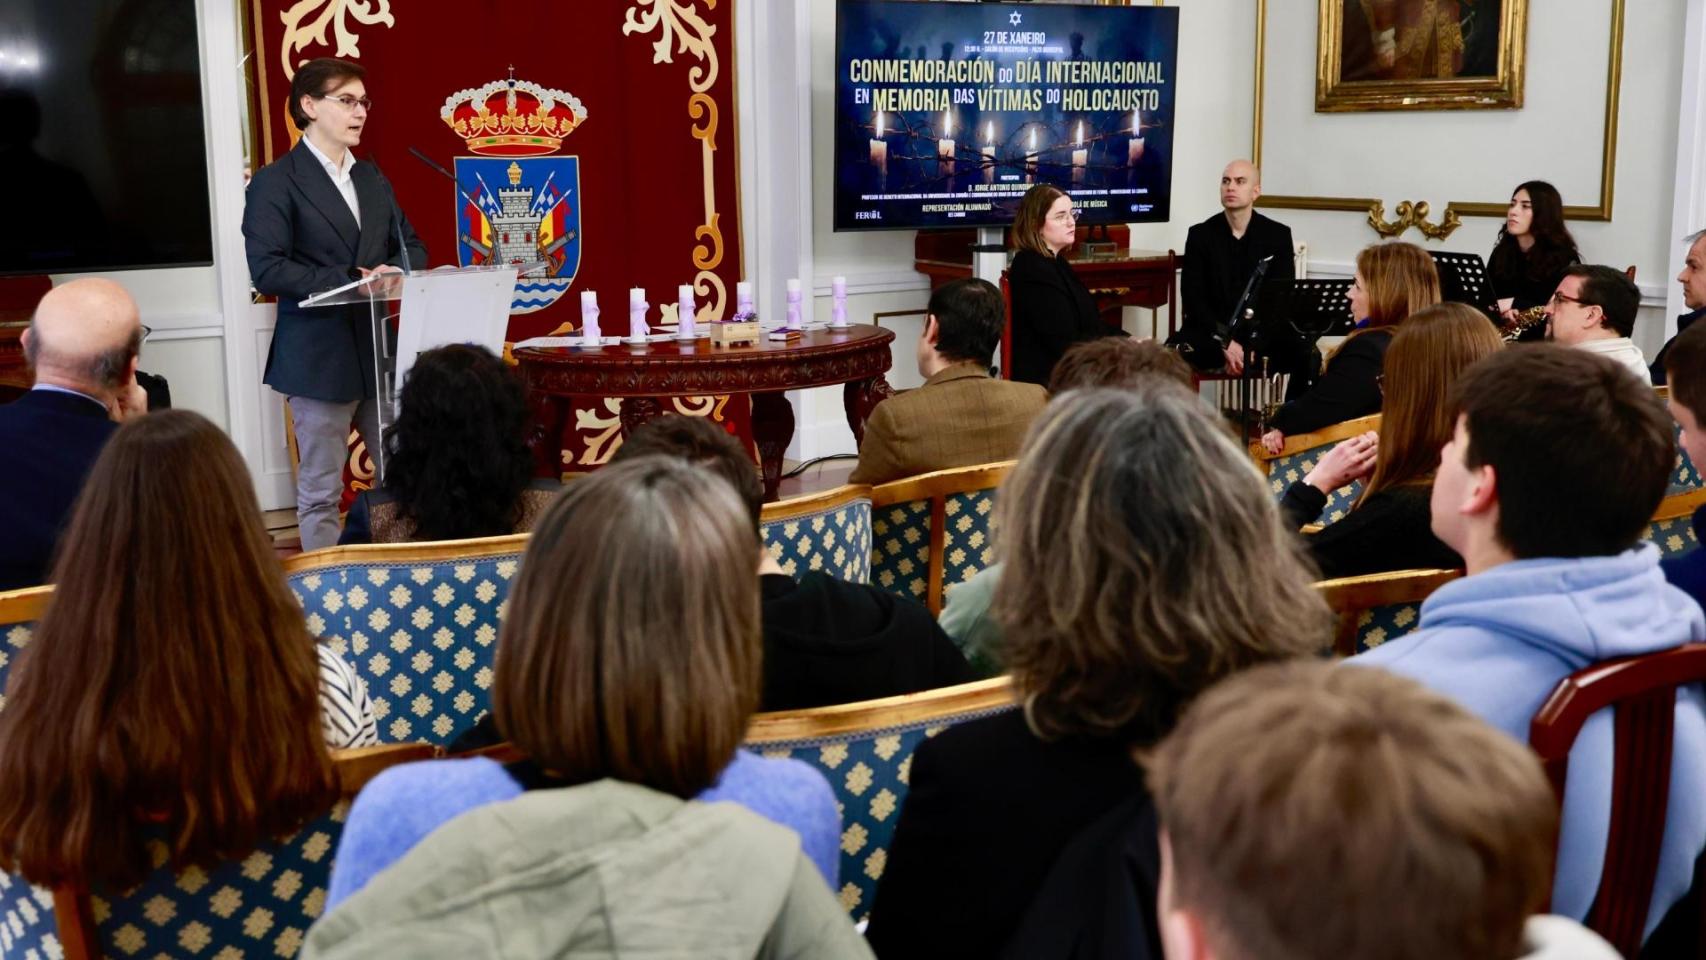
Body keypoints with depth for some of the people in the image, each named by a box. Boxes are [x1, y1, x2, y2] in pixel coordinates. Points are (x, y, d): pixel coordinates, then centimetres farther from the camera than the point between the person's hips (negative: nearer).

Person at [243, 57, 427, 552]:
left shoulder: (372, 178, 16)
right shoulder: (276, 181, -6)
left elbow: (411, 246, 18)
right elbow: (267, 270, -15)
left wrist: (392, 272, -6)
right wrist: (352, 281, -22)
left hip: (380, 349, 6)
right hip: (319, 356, -6)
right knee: (320, 492, 3)